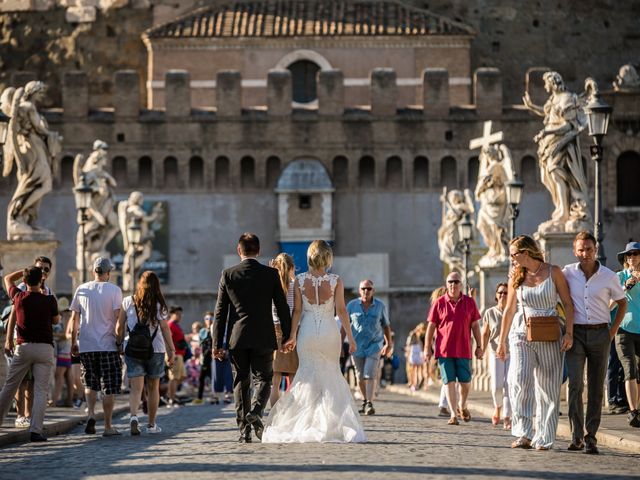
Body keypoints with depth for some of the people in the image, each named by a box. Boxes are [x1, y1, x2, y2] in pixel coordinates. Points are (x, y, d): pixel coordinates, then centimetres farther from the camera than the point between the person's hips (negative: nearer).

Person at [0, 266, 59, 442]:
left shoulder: (19, 297, 0)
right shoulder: (49, 300, -5)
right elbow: (56, 320, 15)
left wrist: (26, 270, 21)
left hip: (23, 347, 2)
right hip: (44, 347, -2)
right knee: (41, 390, -3)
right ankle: (36, 430, -11)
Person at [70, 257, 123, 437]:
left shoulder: (81, 290, 5)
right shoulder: (114, 290, -4)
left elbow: (74, 318, 7)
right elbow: (117, 317, -9)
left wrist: (73, 343, 14)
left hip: (85, 346, 3)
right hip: (108, 345, -3)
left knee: (90, 382, 19)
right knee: (110, 385, 4)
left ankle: (90, 413, -4)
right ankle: (108, 426, 4)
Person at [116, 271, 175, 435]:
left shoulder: (127, 302, 1)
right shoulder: (158, 305, -2)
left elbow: (119, 327, 2)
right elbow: (165, 328, -6)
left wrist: (119, 344, 14)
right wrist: (171, 350, -2)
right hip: (155, 349, 0)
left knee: (136, 387, -4)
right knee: (153, 388, 13)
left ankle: (133, 416, -29)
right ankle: (151, 424, 20)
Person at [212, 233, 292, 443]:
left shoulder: (228, 275, 1)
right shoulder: (271, 274, -1)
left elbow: (220, 312, 1)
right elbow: (282, 308, 0)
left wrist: (217, 343, 4)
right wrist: (288, 337, 8)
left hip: (237, 338, 1)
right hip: (263, 337, -1)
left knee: (241, 382, 8)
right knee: (263, 379, 9)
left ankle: (244, 430, 3)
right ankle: (255, 411, -18)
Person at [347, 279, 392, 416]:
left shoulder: (380, 306, 1)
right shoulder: (352, 305, -1)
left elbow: (386, 326, 10)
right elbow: (344, 325, 5)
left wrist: (388, 344, 8)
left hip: (374, 345, -2)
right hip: (357, 346, 2)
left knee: (370, 375, -14)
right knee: (360, 376, 10)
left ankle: (369, 404, -16)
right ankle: (364, 400, 28)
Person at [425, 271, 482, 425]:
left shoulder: (470, 302, 5)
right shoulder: (439, 303, 1)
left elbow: (475, 325, 9)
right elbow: (431, 326, 3)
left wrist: (479, 346, 5)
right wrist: (427, 347, 0)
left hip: (463, 350, 1)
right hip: (444, 349, -1)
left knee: (465, 382, 2)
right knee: (449, 382, -2)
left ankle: (462, 406, 30)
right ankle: (453, 414, 1)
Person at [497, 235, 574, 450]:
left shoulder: (553, 272, 0)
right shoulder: (516, 278, 8)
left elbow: (568, 304, 1)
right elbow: (509, 310, 15)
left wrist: (569, 332, -10)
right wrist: (502, 342, 17)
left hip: (550, 338, -1)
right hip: (522, 335, 1)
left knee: (548, 388, 1)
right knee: (520, 381, -19)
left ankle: (543, 438, 9)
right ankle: (523, 434, -21)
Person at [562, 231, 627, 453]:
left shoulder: (609, 276, 0)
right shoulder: (567, 273, -1)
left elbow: (622, 303, 16)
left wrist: (613, 330, 7)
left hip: (600, 335, 1)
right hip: (576, 333, -1)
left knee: (596, 388, 3)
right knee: (575, 384, -15)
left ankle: (590, 437, 9)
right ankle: (576, 435, -13)